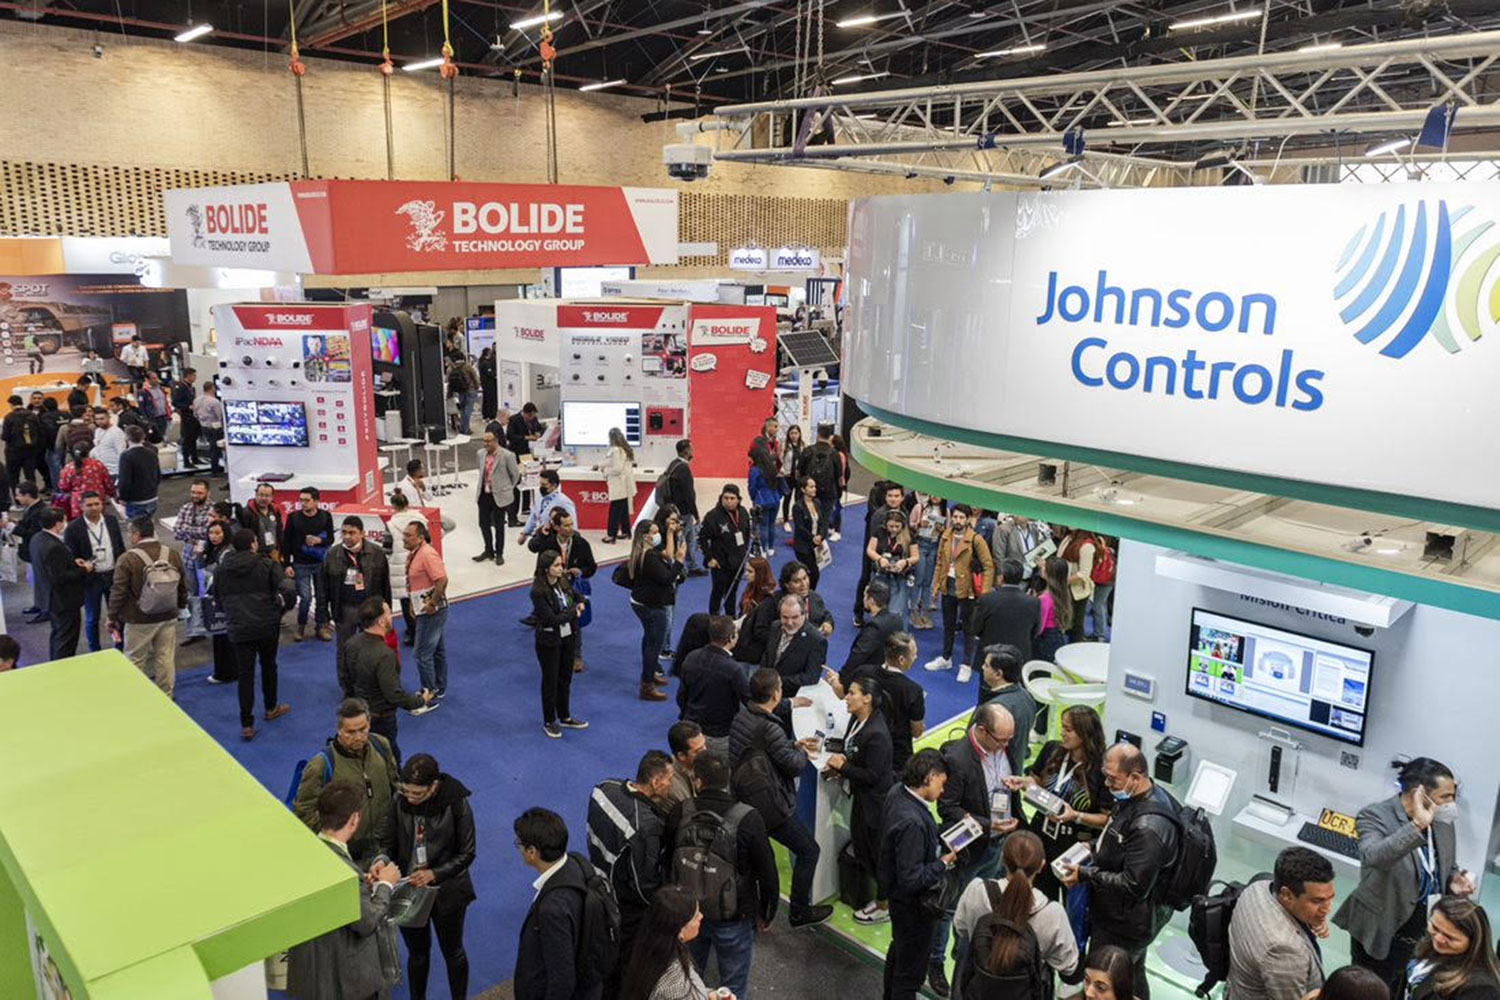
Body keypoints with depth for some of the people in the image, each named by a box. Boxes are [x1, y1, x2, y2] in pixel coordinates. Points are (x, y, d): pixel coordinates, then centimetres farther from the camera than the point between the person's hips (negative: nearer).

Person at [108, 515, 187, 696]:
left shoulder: (127, 559, -15)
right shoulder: (173, 555, -1)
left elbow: (118, 593, -12)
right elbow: (183, 586, 7)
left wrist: (113, 618, -1)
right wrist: (180, 606, 21)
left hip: (138, 621, -4)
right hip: (168, 618, 4)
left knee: (135, 661, 11)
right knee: (166, 659, 12)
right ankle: (166, 697, 21)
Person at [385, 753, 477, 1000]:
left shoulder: (456, 804, -22)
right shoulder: (400, 800, -14)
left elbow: (466, 853, -14)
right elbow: (392, 842, -3)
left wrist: (434, 874, -25)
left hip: (446, 892, -2)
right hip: (408, 890, 2)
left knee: (452, 952, 19)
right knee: (417, 953, 22)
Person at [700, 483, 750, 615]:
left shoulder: (743, 514, 0)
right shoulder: (713, 516, -19)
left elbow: (747, 533, 17)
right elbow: (702, 538, -14)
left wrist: (745, 550, 10)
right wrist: (709, 558, -14)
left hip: (738, 562, 5)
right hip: (720, 563, -5)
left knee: (732, 591, 17)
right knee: (718, 592, 4)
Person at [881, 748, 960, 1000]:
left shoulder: (897, 793, -9)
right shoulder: (912, 822, -37)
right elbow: (911, 880, -31)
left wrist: (938, 845, -1)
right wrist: (943, 864, -19)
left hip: (898, 896, 10)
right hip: (912, 903, -10)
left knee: (898, 950, 32)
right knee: (911, 969, 12)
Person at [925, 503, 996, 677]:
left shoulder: (976, 540, -13)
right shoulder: (945, 537, 3)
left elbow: (988, 566, -12)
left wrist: (984, 593, -17)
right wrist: (936, 585, 7)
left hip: (966, 590, -5)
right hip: (948, 588, 5)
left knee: (968, 628, 5)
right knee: (948, 625, 19)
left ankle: (966, 665, 15)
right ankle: (946, 658, 35)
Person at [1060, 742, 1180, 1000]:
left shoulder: (1149, 828, -34)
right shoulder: (1144, 797, -2)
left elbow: (1134, 886, -30)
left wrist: (1086, 875, -23)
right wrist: (1097, 848, 5)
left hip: (1125, 926, -9)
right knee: (1133, 977, 28)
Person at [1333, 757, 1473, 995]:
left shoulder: (1442, 821, -3)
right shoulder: (1375, 815, -22)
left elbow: (1445, 865, 14)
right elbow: (1372, 857, -42)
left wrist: (1454, 879, -9)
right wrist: (1417, 825, -47)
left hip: (1423, 929, 6)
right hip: (1380, 928, -6)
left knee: (1393, 991, 22)